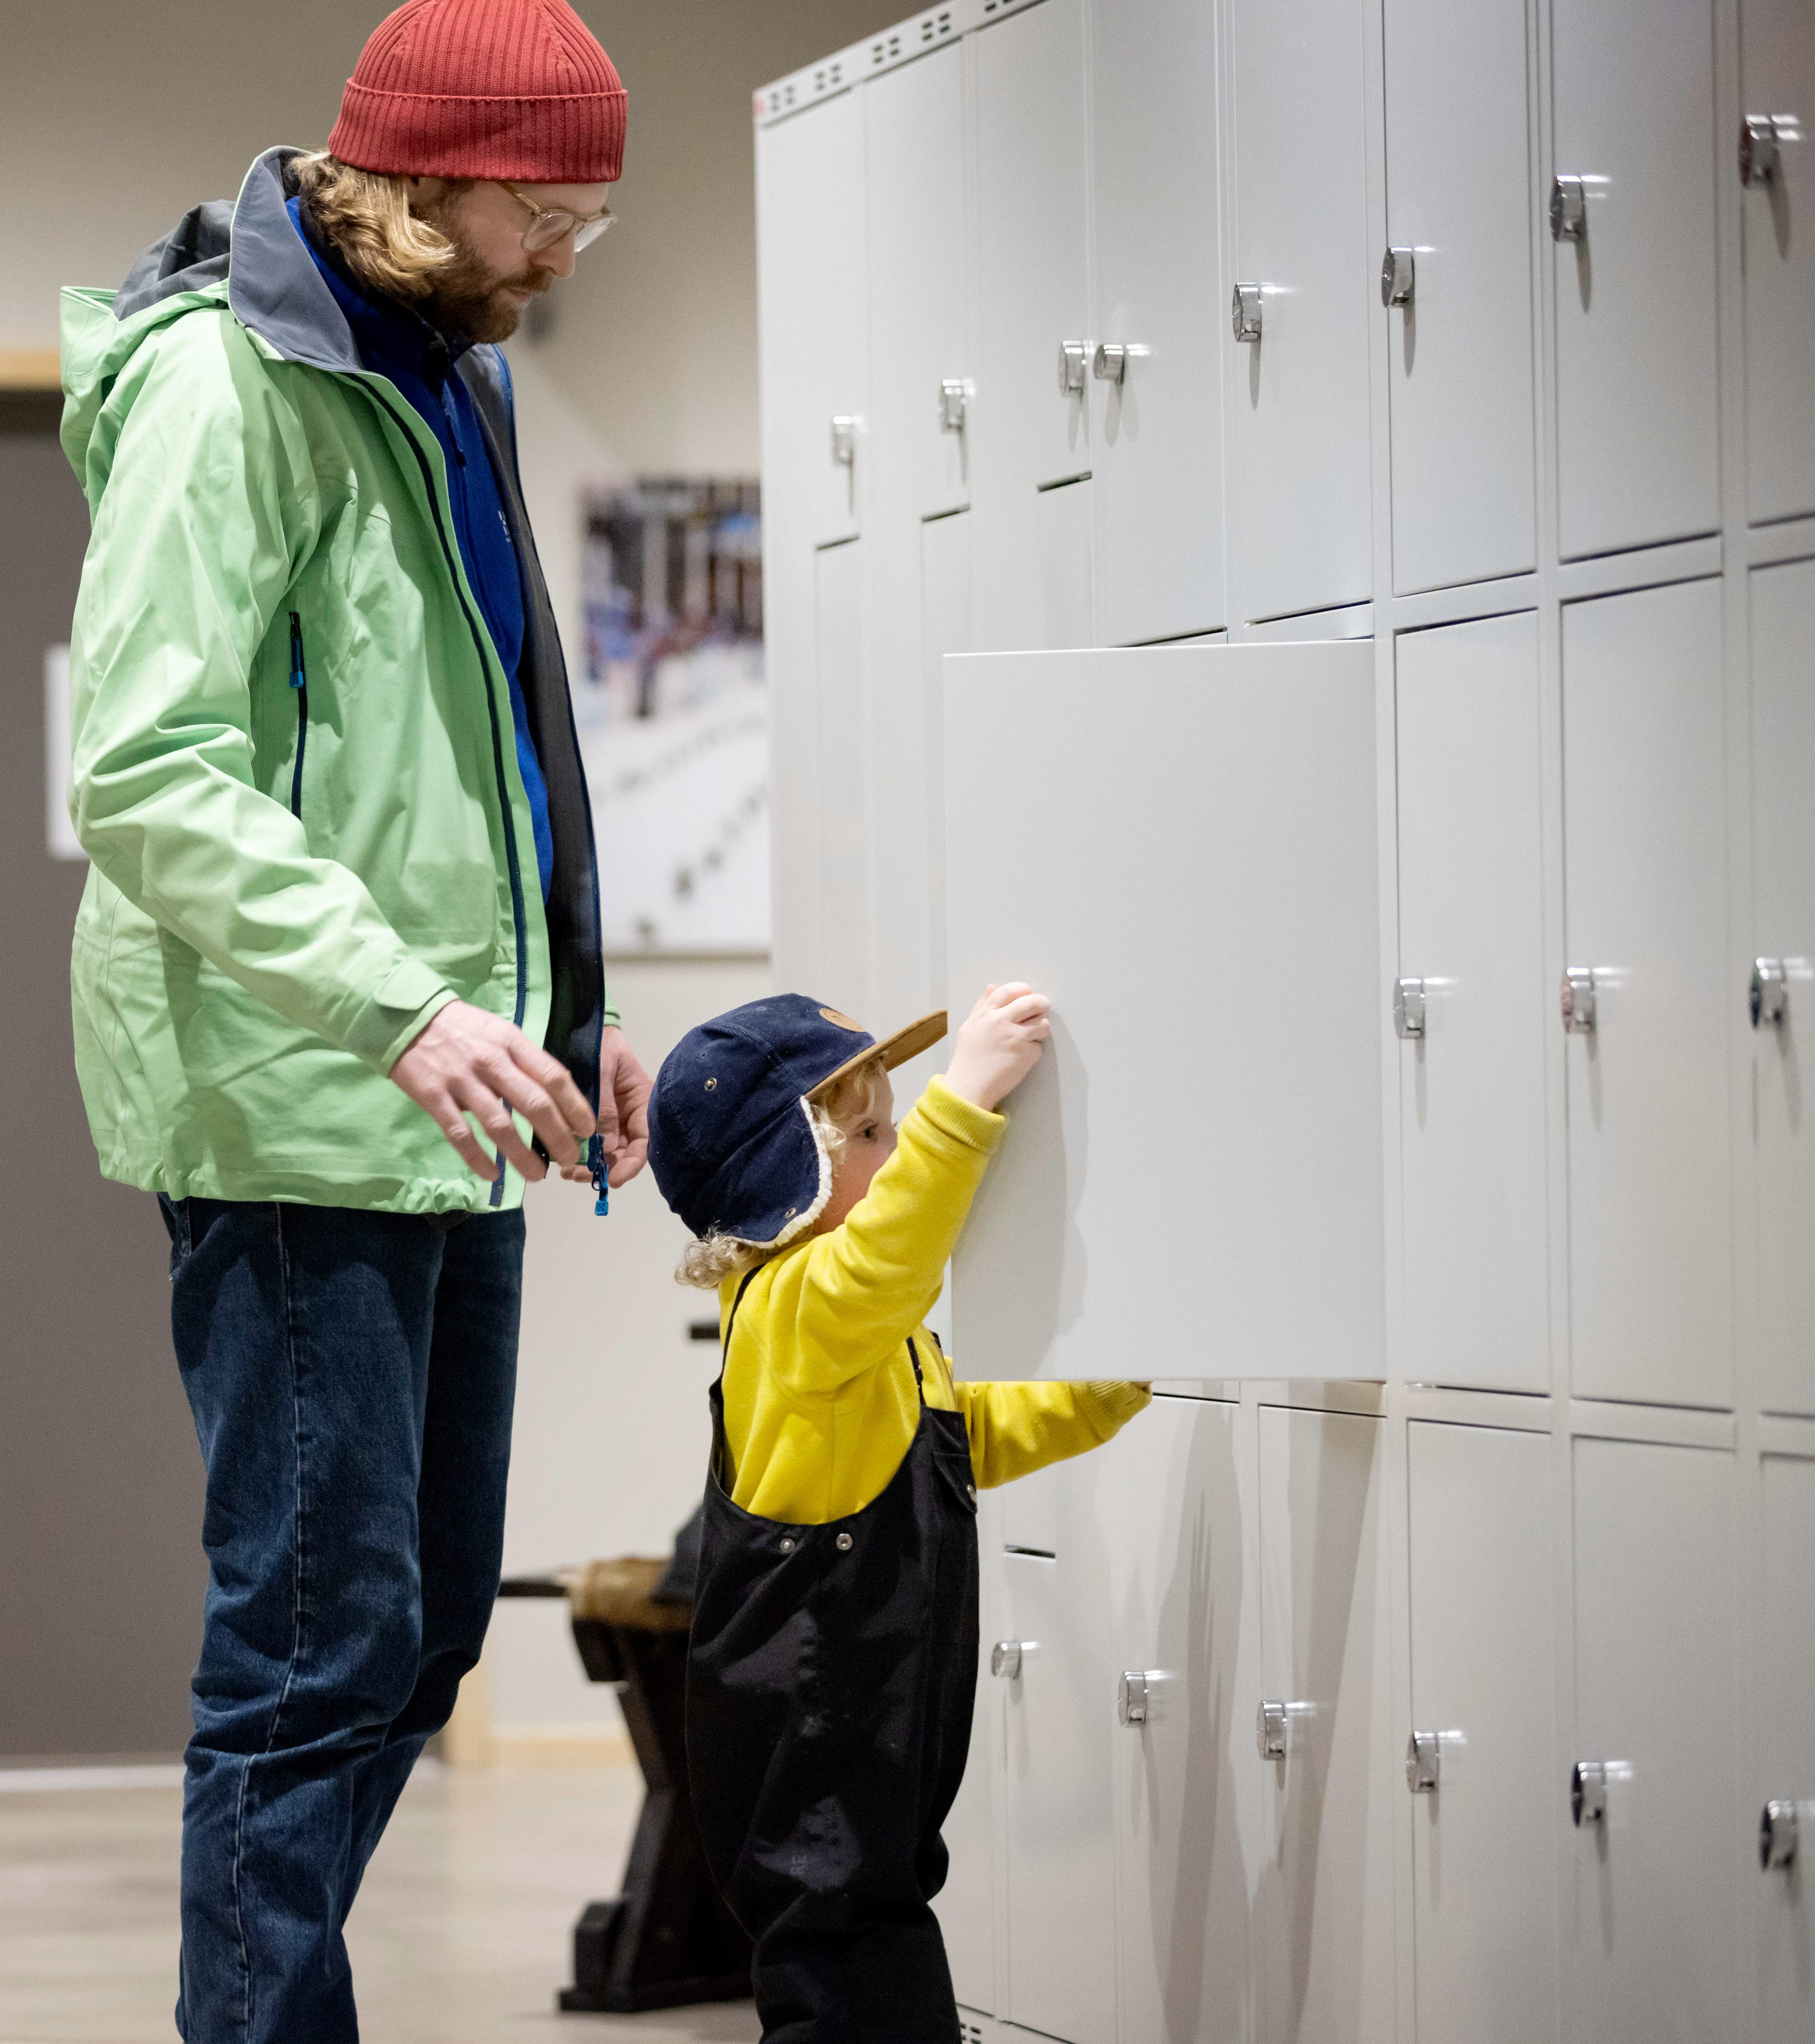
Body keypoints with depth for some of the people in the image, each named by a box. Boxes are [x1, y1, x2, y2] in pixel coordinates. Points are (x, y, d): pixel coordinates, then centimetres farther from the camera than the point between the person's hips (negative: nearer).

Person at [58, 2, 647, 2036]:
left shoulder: (437, 379, 17)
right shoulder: (224, 380, -13)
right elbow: (146, 778, -21)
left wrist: (562, 997, 20)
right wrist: (402, 1010, -29)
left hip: (438, 1114, 10)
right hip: (285, 1109, -10)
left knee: (426, 1620, 12)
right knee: (322, 1637, -10)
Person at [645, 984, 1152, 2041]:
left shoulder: (882, 1336, 19)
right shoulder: (790, 1307, -17)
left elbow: (972, 1436, 32)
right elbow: (877, 1269, -39)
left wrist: (1111, 1392, 21)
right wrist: (967, 1102, -47)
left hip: (873, 1735, 11)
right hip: (805, 1745, -11)